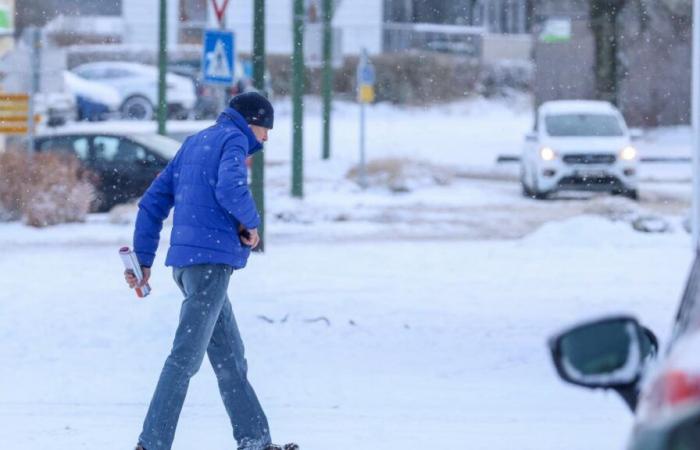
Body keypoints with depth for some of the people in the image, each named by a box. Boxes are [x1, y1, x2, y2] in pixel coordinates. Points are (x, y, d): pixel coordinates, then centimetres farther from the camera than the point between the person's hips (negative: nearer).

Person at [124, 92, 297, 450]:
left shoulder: (193, 144, 21)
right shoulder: (234, 140, -3)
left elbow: (153, 202, 19)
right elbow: (230, 188, -24)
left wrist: (143, 259, 17)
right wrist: (251, 222, -6)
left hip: (185, 260, 9)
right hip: (212, 259, -9)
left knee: (230, 358, 14)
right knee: (186, 356, -11)